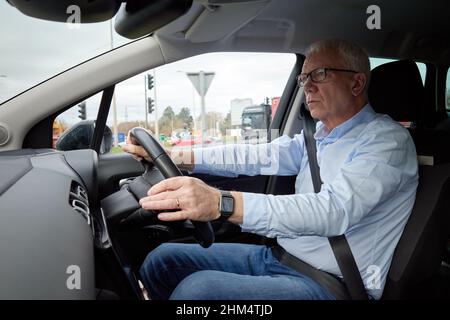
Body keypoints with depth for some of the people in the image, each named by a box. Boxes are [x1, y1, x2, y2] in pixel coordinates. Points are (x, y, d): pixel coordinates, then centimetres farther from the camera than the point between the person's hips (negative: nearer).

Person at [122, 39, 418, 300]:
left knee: (197, 289, -28)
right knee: (163, 260, 2)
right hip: (278, 256, 8)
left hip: (326, 284, -7)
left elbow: (334, 210, -30)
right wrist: (174, 158, -6)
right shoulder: (319, 137, 12)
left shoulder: (388, 140, -14)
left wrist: (221, 203, -42)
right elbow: (259, 156, 4)